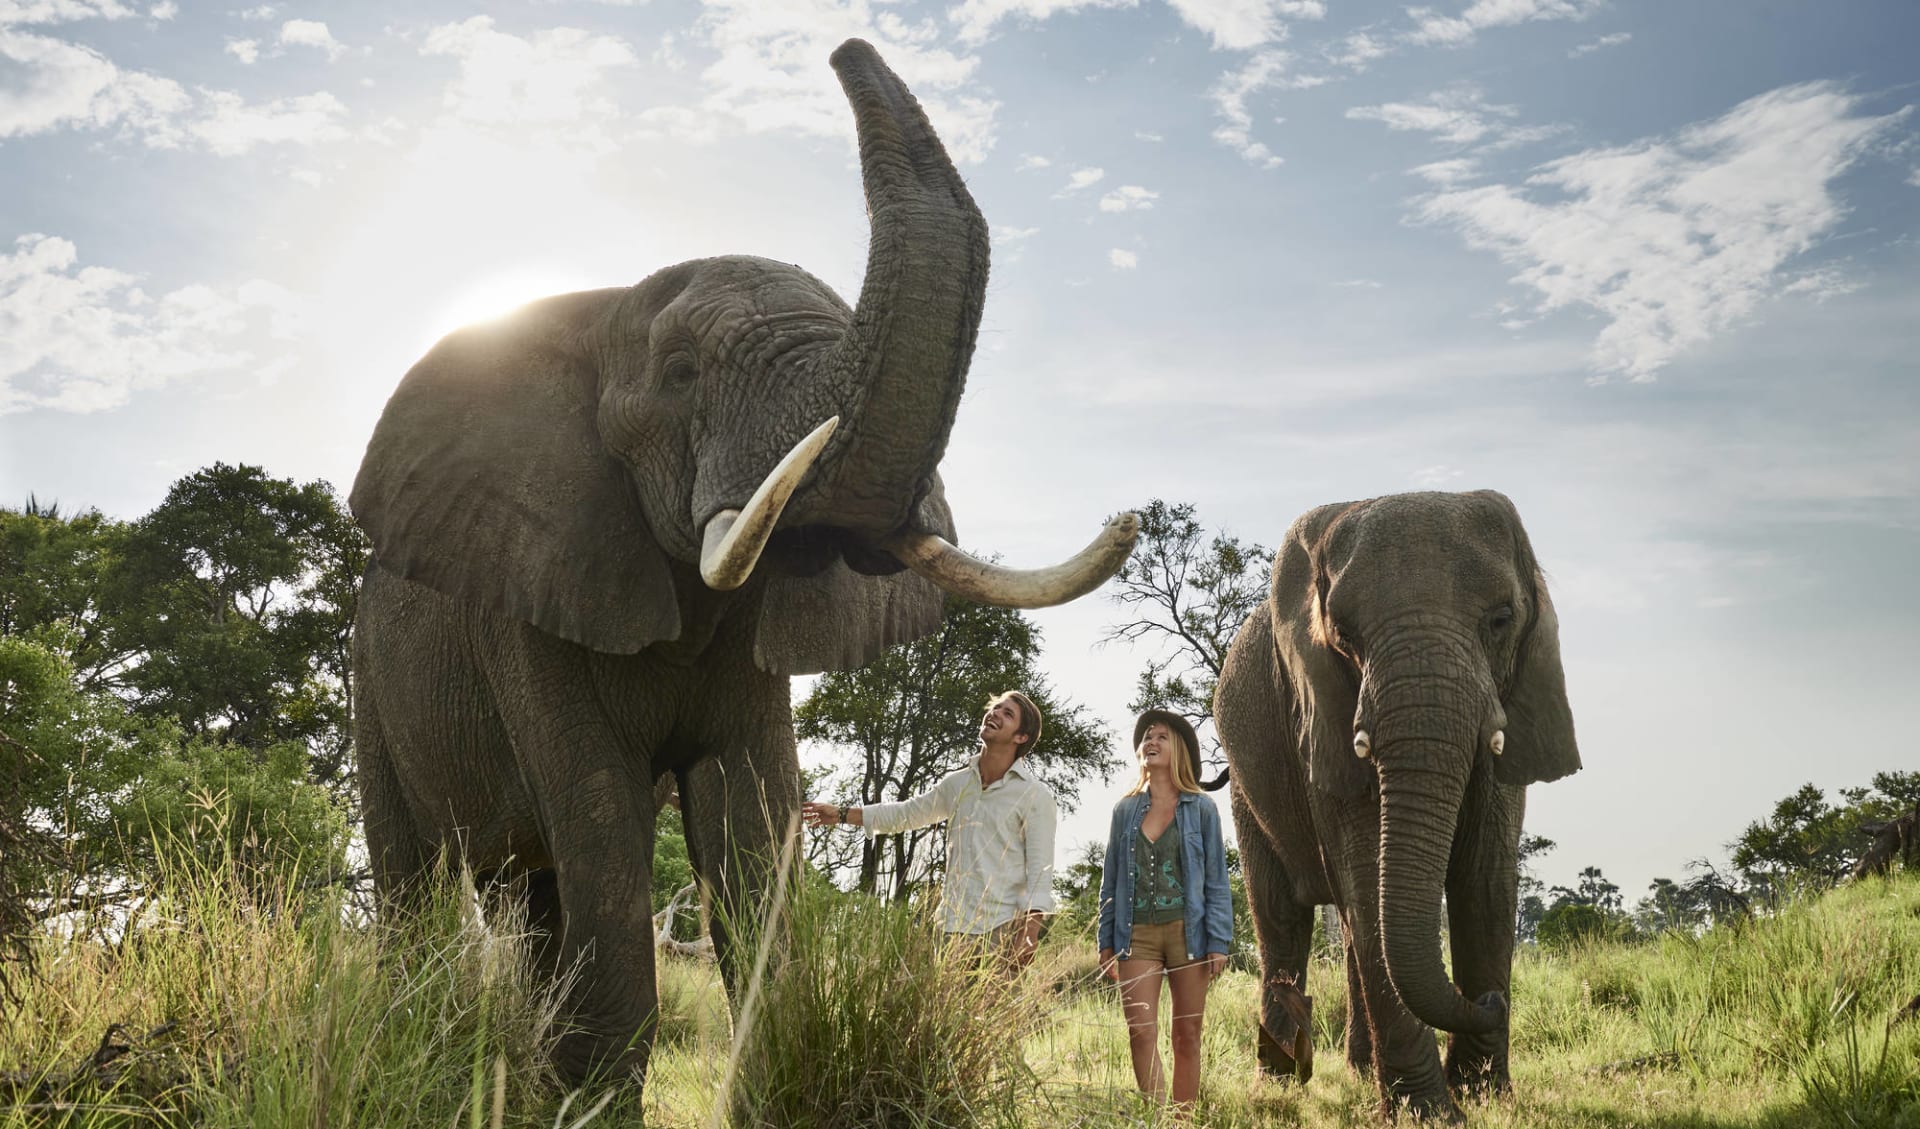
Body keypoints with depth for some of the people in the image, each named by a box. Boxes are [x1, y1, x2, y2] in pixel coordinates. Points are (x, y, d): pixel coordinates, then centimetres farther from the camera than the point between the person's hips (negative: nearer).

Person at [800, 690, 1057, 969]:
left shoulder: (1035, 796, -3)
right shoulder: (956, 784, 14)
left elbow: (1040, 871, -8)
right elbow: (906, 813, 27)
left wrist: (1030, 932, -20)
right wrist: (842, 814, 24)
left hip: (1005, 926, -5)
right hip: (955, 924, 5)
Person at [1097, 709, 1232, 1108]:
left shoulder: (1201, 809, 4)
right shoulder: (1125, 810, 10)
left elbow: (1216, 880, 3)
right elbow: (1111, 881, 13)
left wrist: (1219, 941, -5)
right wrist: (1106, 941, 8)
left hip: (1187, 932, -1)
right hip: (1137, 935, 1)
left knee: (1186, 1037, 3)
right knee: (1141, 1033, -10)